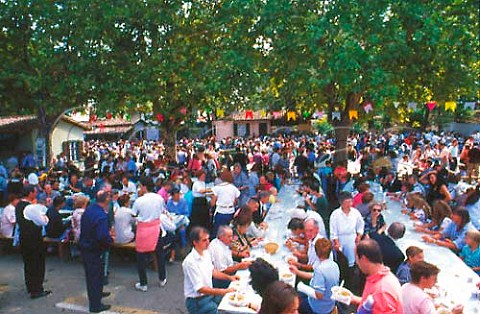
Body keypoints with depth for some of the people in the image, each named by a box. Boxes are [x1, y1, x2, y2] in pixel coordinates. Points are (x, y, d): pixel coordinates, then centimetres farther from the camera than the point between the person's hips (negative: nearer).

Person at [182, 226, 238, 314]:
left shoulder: (205, 253, 1)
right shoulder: (190, 262, -24)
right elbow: (200, 289, -23)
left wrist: (229, 277, 4)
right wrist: (224, 291, -26)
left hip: (209, 293, 7)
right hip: (196, 300, -7)